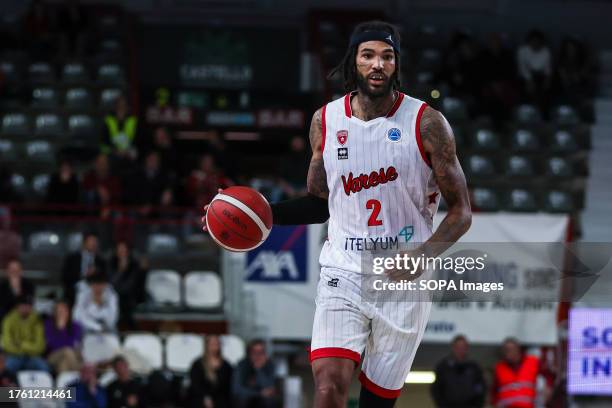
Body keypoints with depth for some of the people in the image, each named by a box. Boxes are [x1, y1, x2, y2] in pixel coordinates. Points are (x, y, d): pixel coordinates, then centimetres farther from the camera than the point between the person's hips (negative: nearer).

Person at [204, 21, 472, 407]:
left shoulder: (427, 124, -6)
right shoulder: (325, 121, 4)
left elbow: (460, 212, -3)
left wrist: (423, 255, -20)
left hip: (403, 281, -1)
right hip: (343, 274, 1)